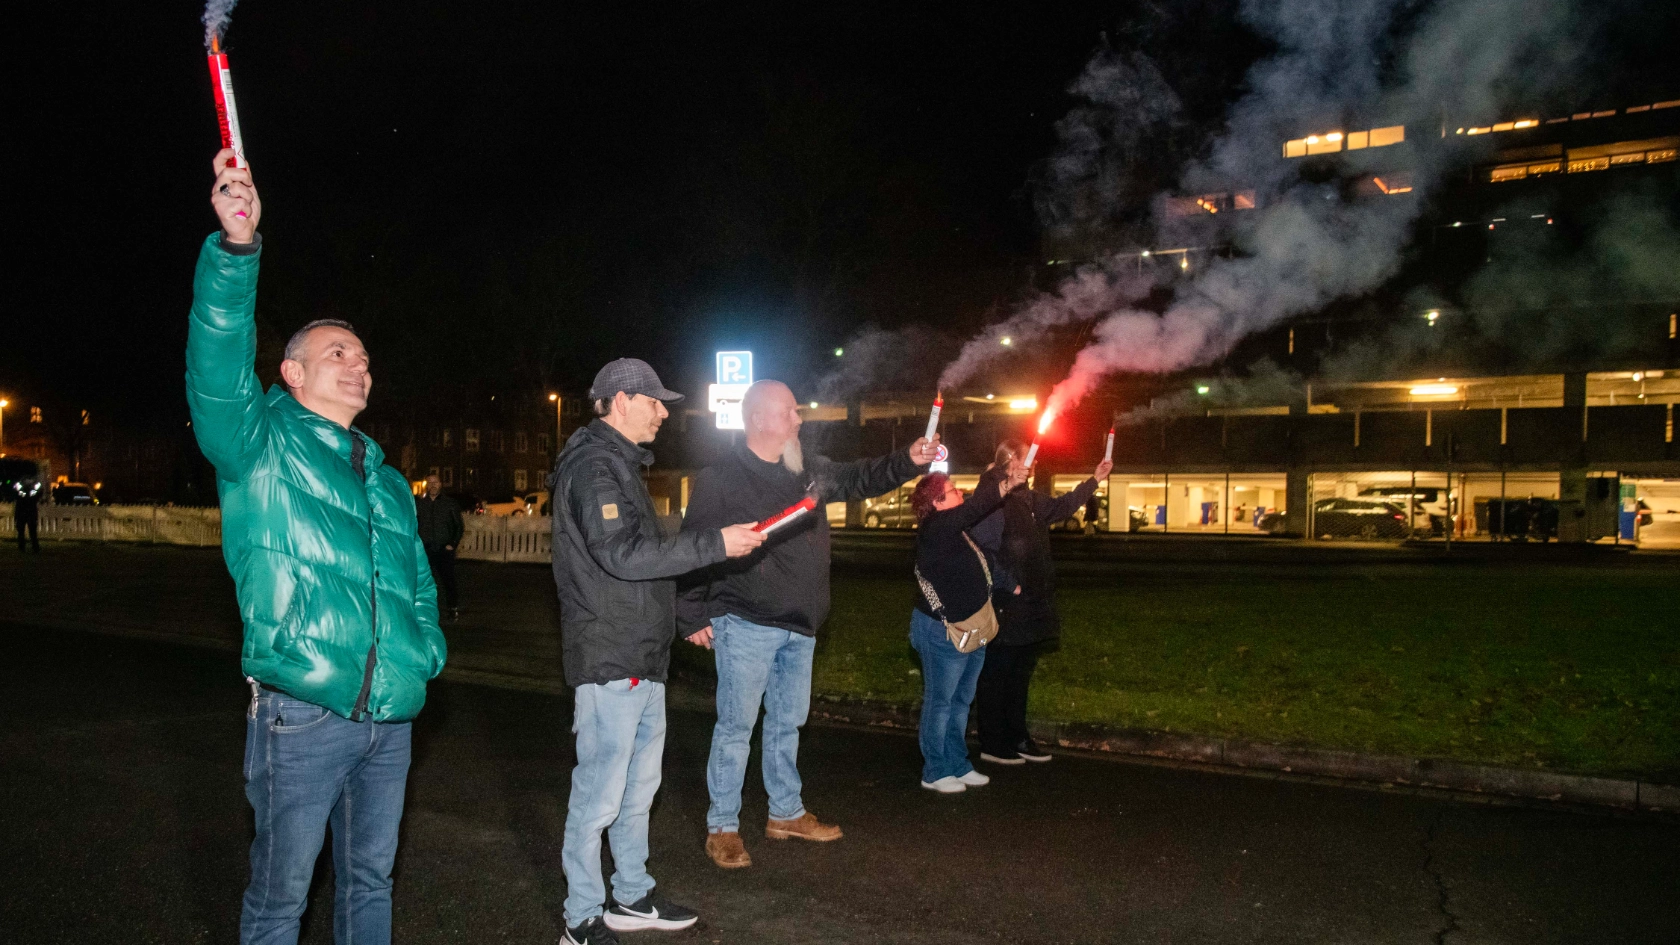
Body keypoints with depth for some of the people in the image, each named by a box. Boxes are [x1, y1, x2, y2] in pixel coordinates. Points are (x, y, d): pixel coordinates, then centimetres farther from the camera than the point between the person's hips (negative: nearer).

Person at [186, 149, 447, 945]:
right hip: (301, 717, -6)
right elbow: (219, 366, -21)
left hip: (389, 718, 6)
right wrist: (236, 247, -32)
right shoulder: (260, 446, -2)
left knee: (369, 881, 18)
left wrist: (426, 650, 8)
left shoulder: (386, 480, 17)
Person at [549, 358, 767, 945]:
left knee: (639, 785, 17)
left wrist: (685, 616, 24)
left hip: (642, 659, 10)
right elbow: (622, 554, -25)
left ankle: (632, 897, 30)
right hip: (610, 660, -10)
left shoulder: (621, 464, 20)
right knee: (600, 795, -2)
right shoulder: (593, 466, -13)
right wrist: (716, 544, -24)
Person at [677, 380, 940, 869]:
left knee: (787, 722, 18)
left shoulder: (809, 471, 8)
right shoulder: (720, 479, -12)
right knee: (736, 726, 0)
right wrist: (692, 617, -11)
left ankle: (786, 813, 33)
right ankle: (722, 827, 13)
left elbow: (860, 479, 18)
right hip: (746, 626, -7)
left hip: (799, 626, 7)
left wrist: (908, 461, 2)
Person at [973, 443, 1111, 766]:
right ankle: (992, 744, 10)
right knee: (995, 677, 1)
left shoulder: (1031, 501, 13)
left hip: (1031, 609, 10)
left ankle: (1017, 739, 28)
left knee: (1020, 675, 17)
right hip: (1005, 611, -9)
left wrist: (1095, 480, 29)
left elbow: (1062, 506, 30)